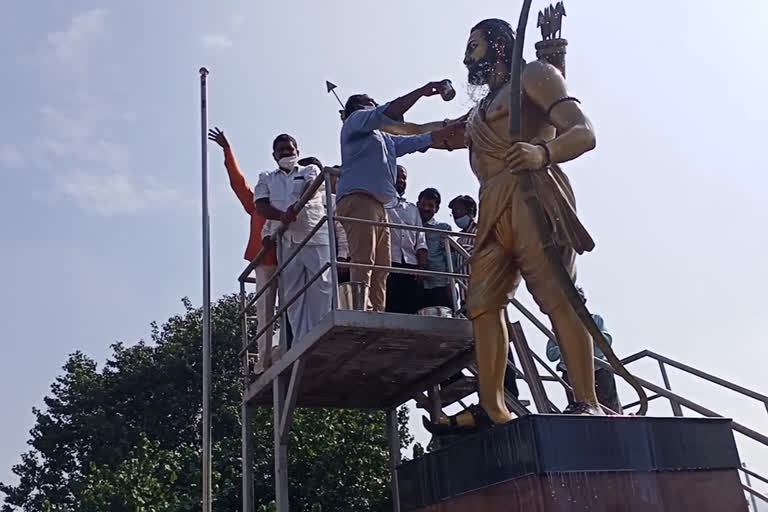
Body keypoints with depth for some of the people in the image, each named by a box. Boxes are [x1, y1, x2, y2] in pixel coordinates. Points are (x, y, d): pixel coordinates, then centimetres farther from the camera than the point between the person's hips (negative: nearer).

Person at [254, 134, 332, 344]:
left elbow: (311, 188, -4)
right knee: (293, 295, -4)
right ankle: (301, 343, -5)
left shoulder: (311, 170, 19)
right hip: (285, 242, 2)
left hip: (316, 238, -1)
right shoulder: (266, 179, 23)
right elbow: (261, 205, 5)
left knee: (320, 290, -10)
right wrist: (281, 216, -17)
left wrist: (295, 207, -26)